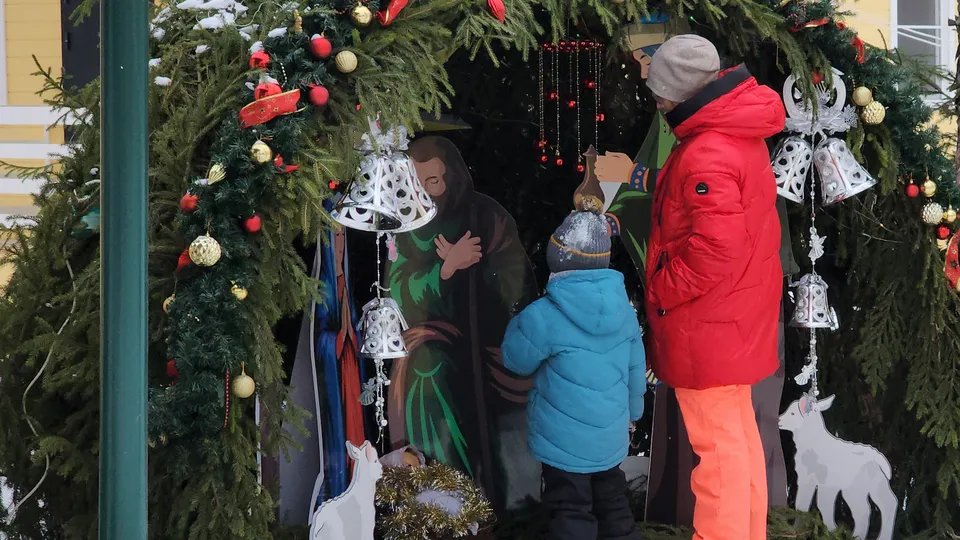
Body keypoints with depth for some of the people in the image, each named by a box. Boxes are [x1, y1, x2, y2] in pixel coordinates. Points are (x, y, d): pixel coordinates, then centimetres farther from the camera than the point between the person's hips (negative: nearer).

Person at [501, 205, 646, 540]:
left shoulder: (544, 317, -22)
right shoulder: (623, 307, -4)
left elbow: (516, 360, -5)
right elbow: (636, 369, 6)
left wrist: (519, 323, 13)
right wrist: (632, 411, 22)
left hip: (565, 442, -5)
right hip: (612, 437, 5)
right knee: (613, 506, 21)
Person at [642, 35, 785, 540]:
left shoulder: (706, 156, -25)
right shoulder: (742, 134, 6)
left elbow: (715, 249, -30)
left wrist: (662, 291, -16)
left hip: (706, 325, -10)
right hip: (739, 318, 10)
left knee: (716, 440, 0)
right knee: (738, 431, 20)